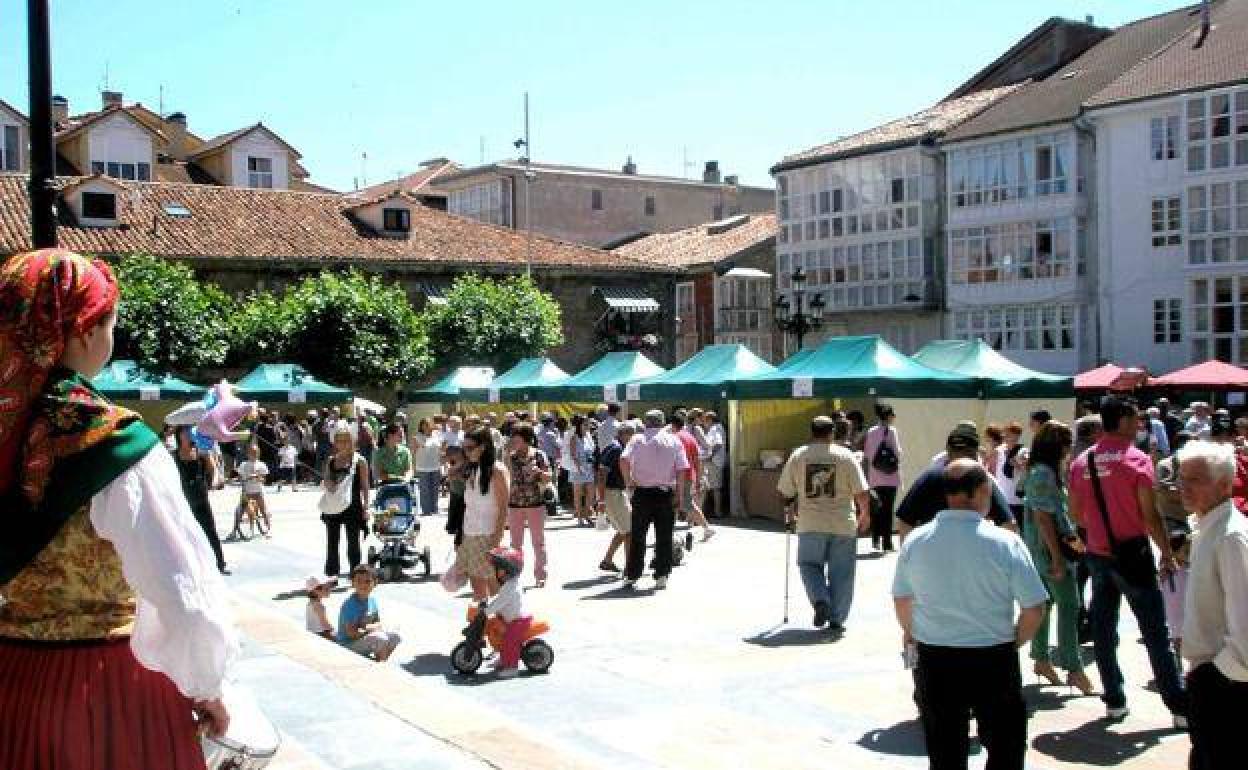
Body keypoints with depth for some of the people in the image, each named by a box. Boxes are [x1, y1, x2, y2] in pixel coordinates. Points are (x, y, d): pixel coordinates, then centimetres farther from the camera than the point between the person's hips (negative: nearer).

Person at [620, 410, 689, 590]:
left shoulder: (637, 439, 2)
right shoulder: (673, 441, 4)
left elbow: (624, 460, -14)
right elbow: (681, 470, -2)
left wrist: (628, 480, -1)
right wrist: (679, 493, 4)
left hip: (642, 493, 0)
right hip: (665, 493, 0)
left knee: (637, 536, 8)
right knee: (664, 537, 7)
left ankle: (631, 576, 10)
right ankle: (661, 576, 4)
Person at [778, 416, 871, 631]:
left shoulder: (797, 456, 2)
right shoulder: (845, 456, -2)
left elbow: (784, 491, 7)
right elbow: (861, 492, -4)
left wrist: (793, 505, 27)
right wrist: (865, 515, 12)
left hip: (810, 525, 1)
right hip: (843, 525, -1)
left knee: (810, 565, 15)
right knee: (841, 572, 9)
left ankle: (820, 601, -8)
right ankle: (837, 618, 9)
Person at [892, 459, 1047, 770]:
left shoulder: (914, 541, -5)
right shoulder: (1005, 542, -13)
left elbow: (901, 599, 7)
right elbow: (1034, 609, -9)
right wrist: (1013, 644, 9)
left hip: (934, 661, 3)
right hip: (994, 661, -2)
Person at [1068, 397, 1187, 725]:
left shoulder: (1081, 462, 3)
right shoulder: (1137, 459, -12)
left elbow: (1076, 513, 7)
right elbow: (1149, 514, -13)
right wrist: (1167, 553, -4)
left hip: (1098, 556, 5)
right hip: (1133, 553, -5)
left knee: (1103, 630, 11)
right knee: (1155, 631, 1)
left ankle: (1114, 699, 17)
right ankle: (1179, 705, 5)